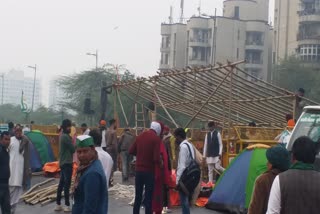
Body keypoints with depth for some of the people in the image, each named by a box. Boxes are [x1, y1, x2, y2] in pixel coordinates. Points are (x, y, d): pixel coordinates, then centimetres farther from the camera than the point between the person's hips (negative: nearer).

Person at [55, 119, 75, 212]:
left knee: (61, 183, 11)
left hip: (62, 162, 10)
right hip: (67, 163, -10)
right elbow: (73, 149, -15)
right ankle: (67, 206, -2)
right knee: (67, 184, -5)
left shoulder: (62, 136, 13)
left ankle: (58, 205, 15)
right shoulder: (66, 137, -18)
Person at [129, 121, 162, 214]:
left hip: (138, 170, 5)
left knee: (138, 196, 15)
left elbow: (131, 151, 9)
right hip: (149, 171, -5)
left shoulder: (140, 136, 5)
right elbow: (156, 158, -19)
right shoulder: (156, 138, -12)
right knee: (148, 198, 2)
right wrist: (159, 162, 1)